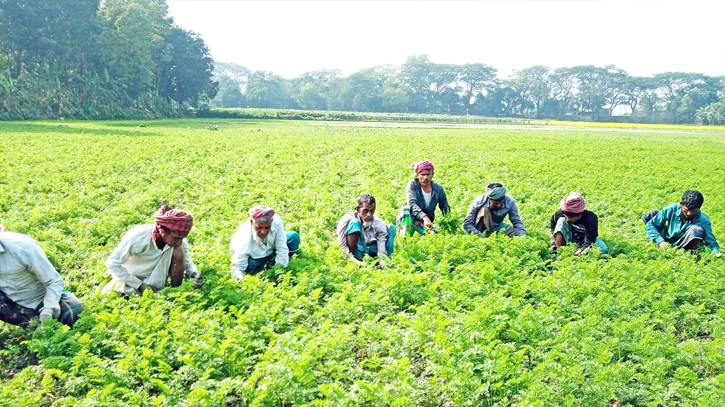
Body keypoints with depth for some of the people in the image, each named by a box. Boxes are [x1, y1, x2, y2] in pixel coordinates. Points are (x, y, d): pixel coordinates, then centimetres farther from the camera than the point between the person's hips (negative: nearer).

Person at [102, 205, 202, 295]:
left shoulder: (179, 240, -22)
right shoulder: (137, 238, -33)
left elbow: (186, 261, -5)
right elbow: (112, 263, -24)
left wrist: (195, 274, -29)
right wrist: (139, 285, -27)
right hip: (129, 278, -1)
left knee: (178, 252, -24)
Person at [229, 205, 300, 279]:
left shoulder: (276, 221, -37)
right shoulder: (244, 240, -42)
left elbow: (282, 249, -27)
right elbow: (238, 269, -34)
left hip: (270, 248, 3)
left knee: (294, 237, -17)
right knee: (250, 266, -37)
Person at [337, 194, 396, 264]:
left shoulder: (380, 224, -16)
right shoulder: (348, 219, -22)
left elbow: (382, 252, -19)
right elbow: (341, 246, -23)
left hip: (371, 253, 3)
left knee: (391, 228, -7)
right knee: (354, 223, -28)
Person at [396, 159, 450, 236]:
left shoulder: (438, 188, 0)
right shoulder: (412, 185, -9)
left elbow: (445, 208, 13)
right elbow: (412, 204, -26)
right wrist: (424, 217, -42)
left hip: (426, 224, 1)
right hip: (411, 220, -1)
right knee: (405, 210, -35)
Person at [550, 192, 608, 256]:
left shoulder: (591, 219, -35)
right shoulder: (561, 213, -26)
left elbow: (588, 243, -40)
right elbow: (553, 220, 1)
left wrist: (574, 255, -53)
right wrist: (553, 237, -7)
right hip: (571, 238, 2)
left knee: (604, 250, -32)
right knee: (562, 221, -27)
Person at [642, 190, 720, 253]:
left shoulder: (703, 221, -19)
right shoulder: (672, 209, -15)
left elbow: (713, 245, -18)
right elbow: (650, 224, -9)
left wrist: (715, 253, -43)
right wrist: (660, 241, -23)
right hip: (666, 242, 2)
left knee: (697, 230, -33)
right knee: (653, 213, -12)